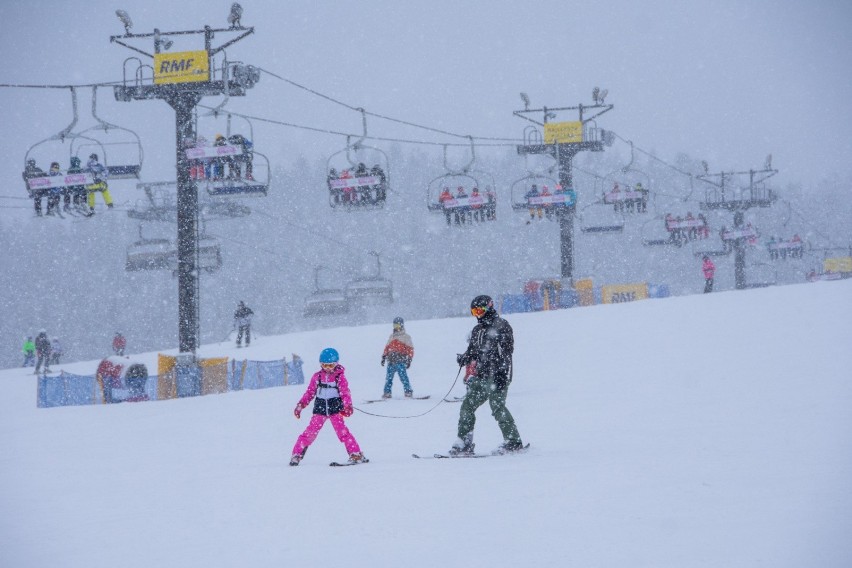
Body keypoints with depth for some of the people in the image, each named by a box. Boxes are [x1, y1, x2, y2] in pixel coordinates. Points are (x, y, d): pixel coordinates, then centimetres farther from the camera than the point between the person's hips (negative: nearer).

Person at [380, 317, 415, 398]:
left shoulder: (406, 337, 5)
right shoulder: (391, 337, 22)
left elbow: (410, 349, 0)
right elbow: (387, 348, 25)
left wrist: (409, 360, -8)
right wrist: (383, 357, 17)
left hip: (401, 362, -5)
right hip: (391, 361, 5)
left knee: (403, 377, -12)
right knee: (388, 378, 2)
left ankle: (408, 392, -9)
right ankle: (387, 392, 5)